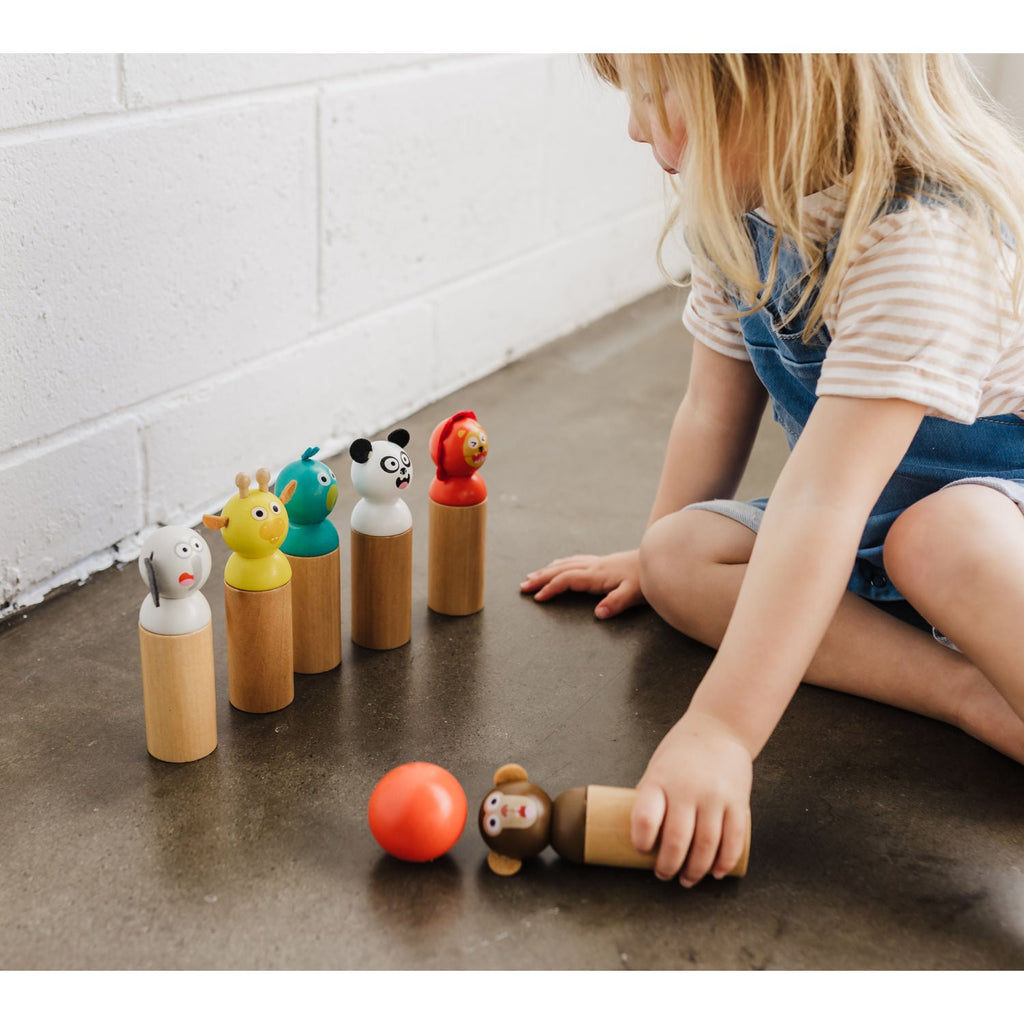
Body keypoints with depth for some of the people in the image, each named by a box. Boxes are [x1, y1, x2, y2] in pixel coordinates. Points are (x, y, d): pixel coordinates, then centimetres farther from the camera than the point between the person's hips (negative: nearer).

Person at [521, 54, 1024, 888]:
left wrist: (721, 730, -43)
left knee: (943, 538, -40)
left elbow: (822, 501, -41)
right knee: (679, 555, -15)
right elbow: (716, 407, 8)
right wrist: (654, 553, 18)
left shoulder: (924, 238, -33)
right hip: (862, 544, 8)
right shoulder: (740, 211, -5)